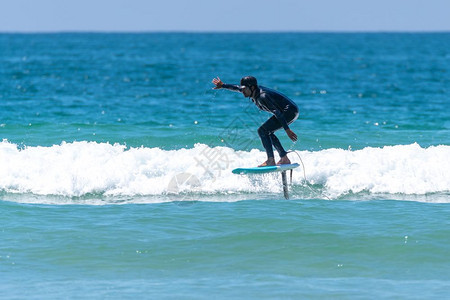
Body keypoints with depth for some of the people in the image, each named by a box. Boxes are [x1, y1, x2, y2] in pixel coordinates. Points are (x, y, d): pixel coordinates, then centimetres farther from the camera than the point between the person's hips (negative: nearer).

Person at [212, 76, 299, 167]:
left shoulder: (262, 97, -23)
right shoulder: (256, 91, 5)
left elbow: (277, 113, -28)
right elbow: (237, 88, 25)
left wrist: (287, 130, -32)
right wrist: (223, 85, 33)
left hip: (290, 111, -10)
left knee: (262, 131, -14)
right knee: (267, 132, 19)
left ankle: (271, 161, -17)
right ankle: (284, 159, 16)